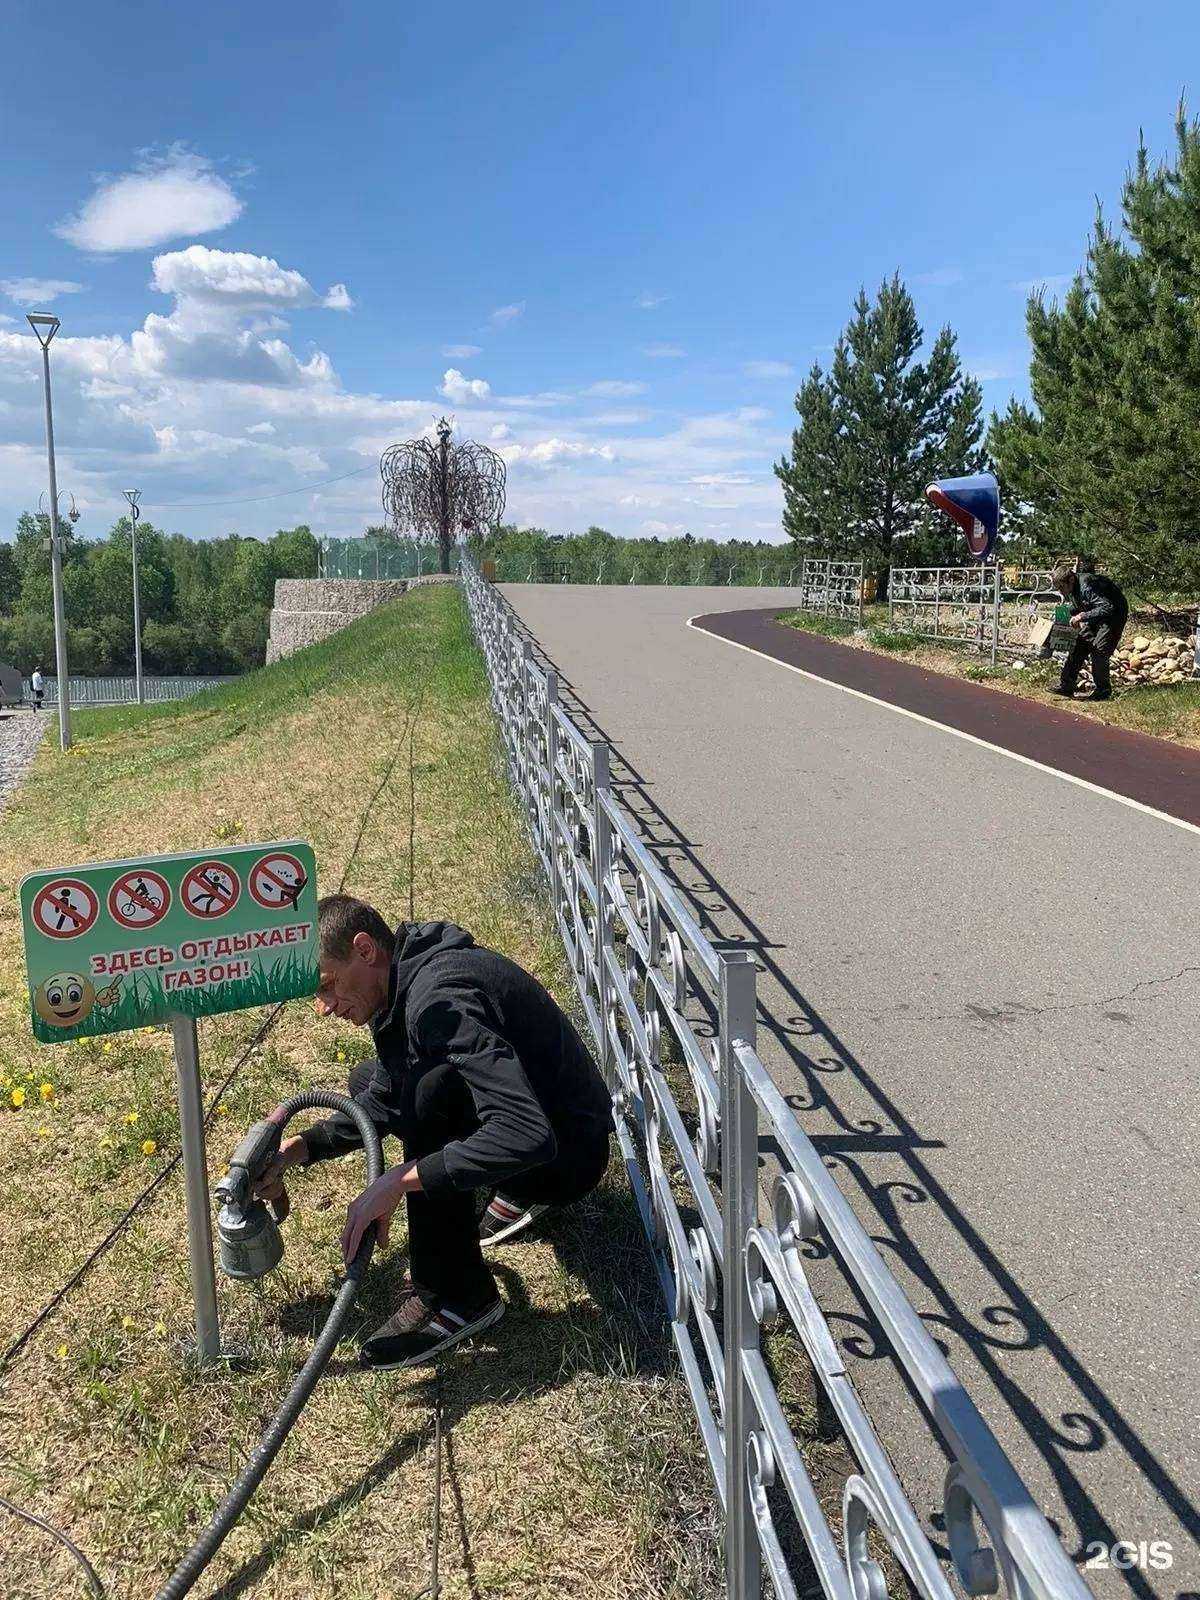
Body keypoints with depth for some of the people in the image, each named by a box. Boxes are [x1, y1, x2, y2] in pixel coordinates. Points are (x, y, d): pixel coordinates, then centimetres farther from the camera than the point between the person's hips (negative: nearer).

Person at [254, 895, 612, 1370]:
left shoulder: (439, 998, -30)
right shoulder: (403, 981, 0)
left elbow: (528, 1136, -40)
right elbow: (384, 1103, 14)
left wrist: (399, 1181, -35)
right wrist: (300, 1148, 0)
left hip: (567, 1151, -10)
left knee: (427, 1091, -33)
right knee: (368, 1081, 17)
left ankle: (456, 1295, -16)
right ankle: (515, 1195, 19)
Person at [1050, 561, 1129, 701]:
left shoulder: (1086, 586, -34)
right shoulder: (1070, 589, -6)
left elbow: (1107, 608, -40)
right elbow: (1075, 608, 13)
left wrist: (1082, 616, -39)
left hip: (1114, 614, -9)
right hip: (1094, 616, 9)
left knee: (1099, 651, -14)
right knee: (1078, 645, 1)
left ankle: (1103, 691, -1)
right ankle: (1066, 686, 3)